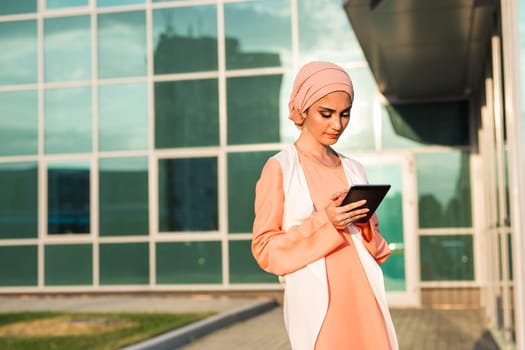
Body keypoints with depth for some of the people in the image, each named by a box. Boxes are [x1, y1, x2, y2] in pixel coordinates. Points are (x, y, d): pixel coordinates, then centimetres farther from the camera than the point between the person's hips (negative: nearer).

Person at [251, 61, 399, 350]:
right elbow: (265, 248, -6)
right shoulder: (279, 168, -3)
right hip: (315, 301, -5)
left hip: (362, 297, 5)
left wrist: (365, 226, -3)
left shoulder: (353, 170, 13)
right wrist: (323, 222, -18)